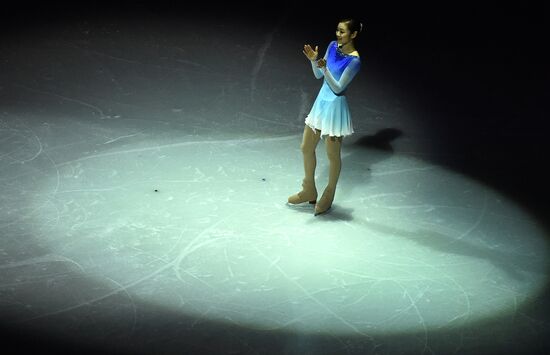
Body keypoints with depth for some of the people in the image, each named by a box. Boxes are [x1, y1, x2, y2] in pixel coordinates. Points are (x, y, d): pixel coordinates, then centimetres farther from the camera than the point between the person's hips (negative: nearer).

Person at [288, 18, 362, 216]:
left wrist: (325, 68, -30)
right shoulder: (333, 46, 1)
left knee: (333, 155, 7)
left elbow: (338, 88, -19)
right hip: (321, 101, 8)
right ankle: (309, 192, 32)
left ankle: (328, 197, 25)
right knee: (306, 148, 15)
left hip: (335, 107, -8)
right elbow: (318, 76, 8)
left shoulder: (354, 60, -20)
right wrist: (314, 60, -10)